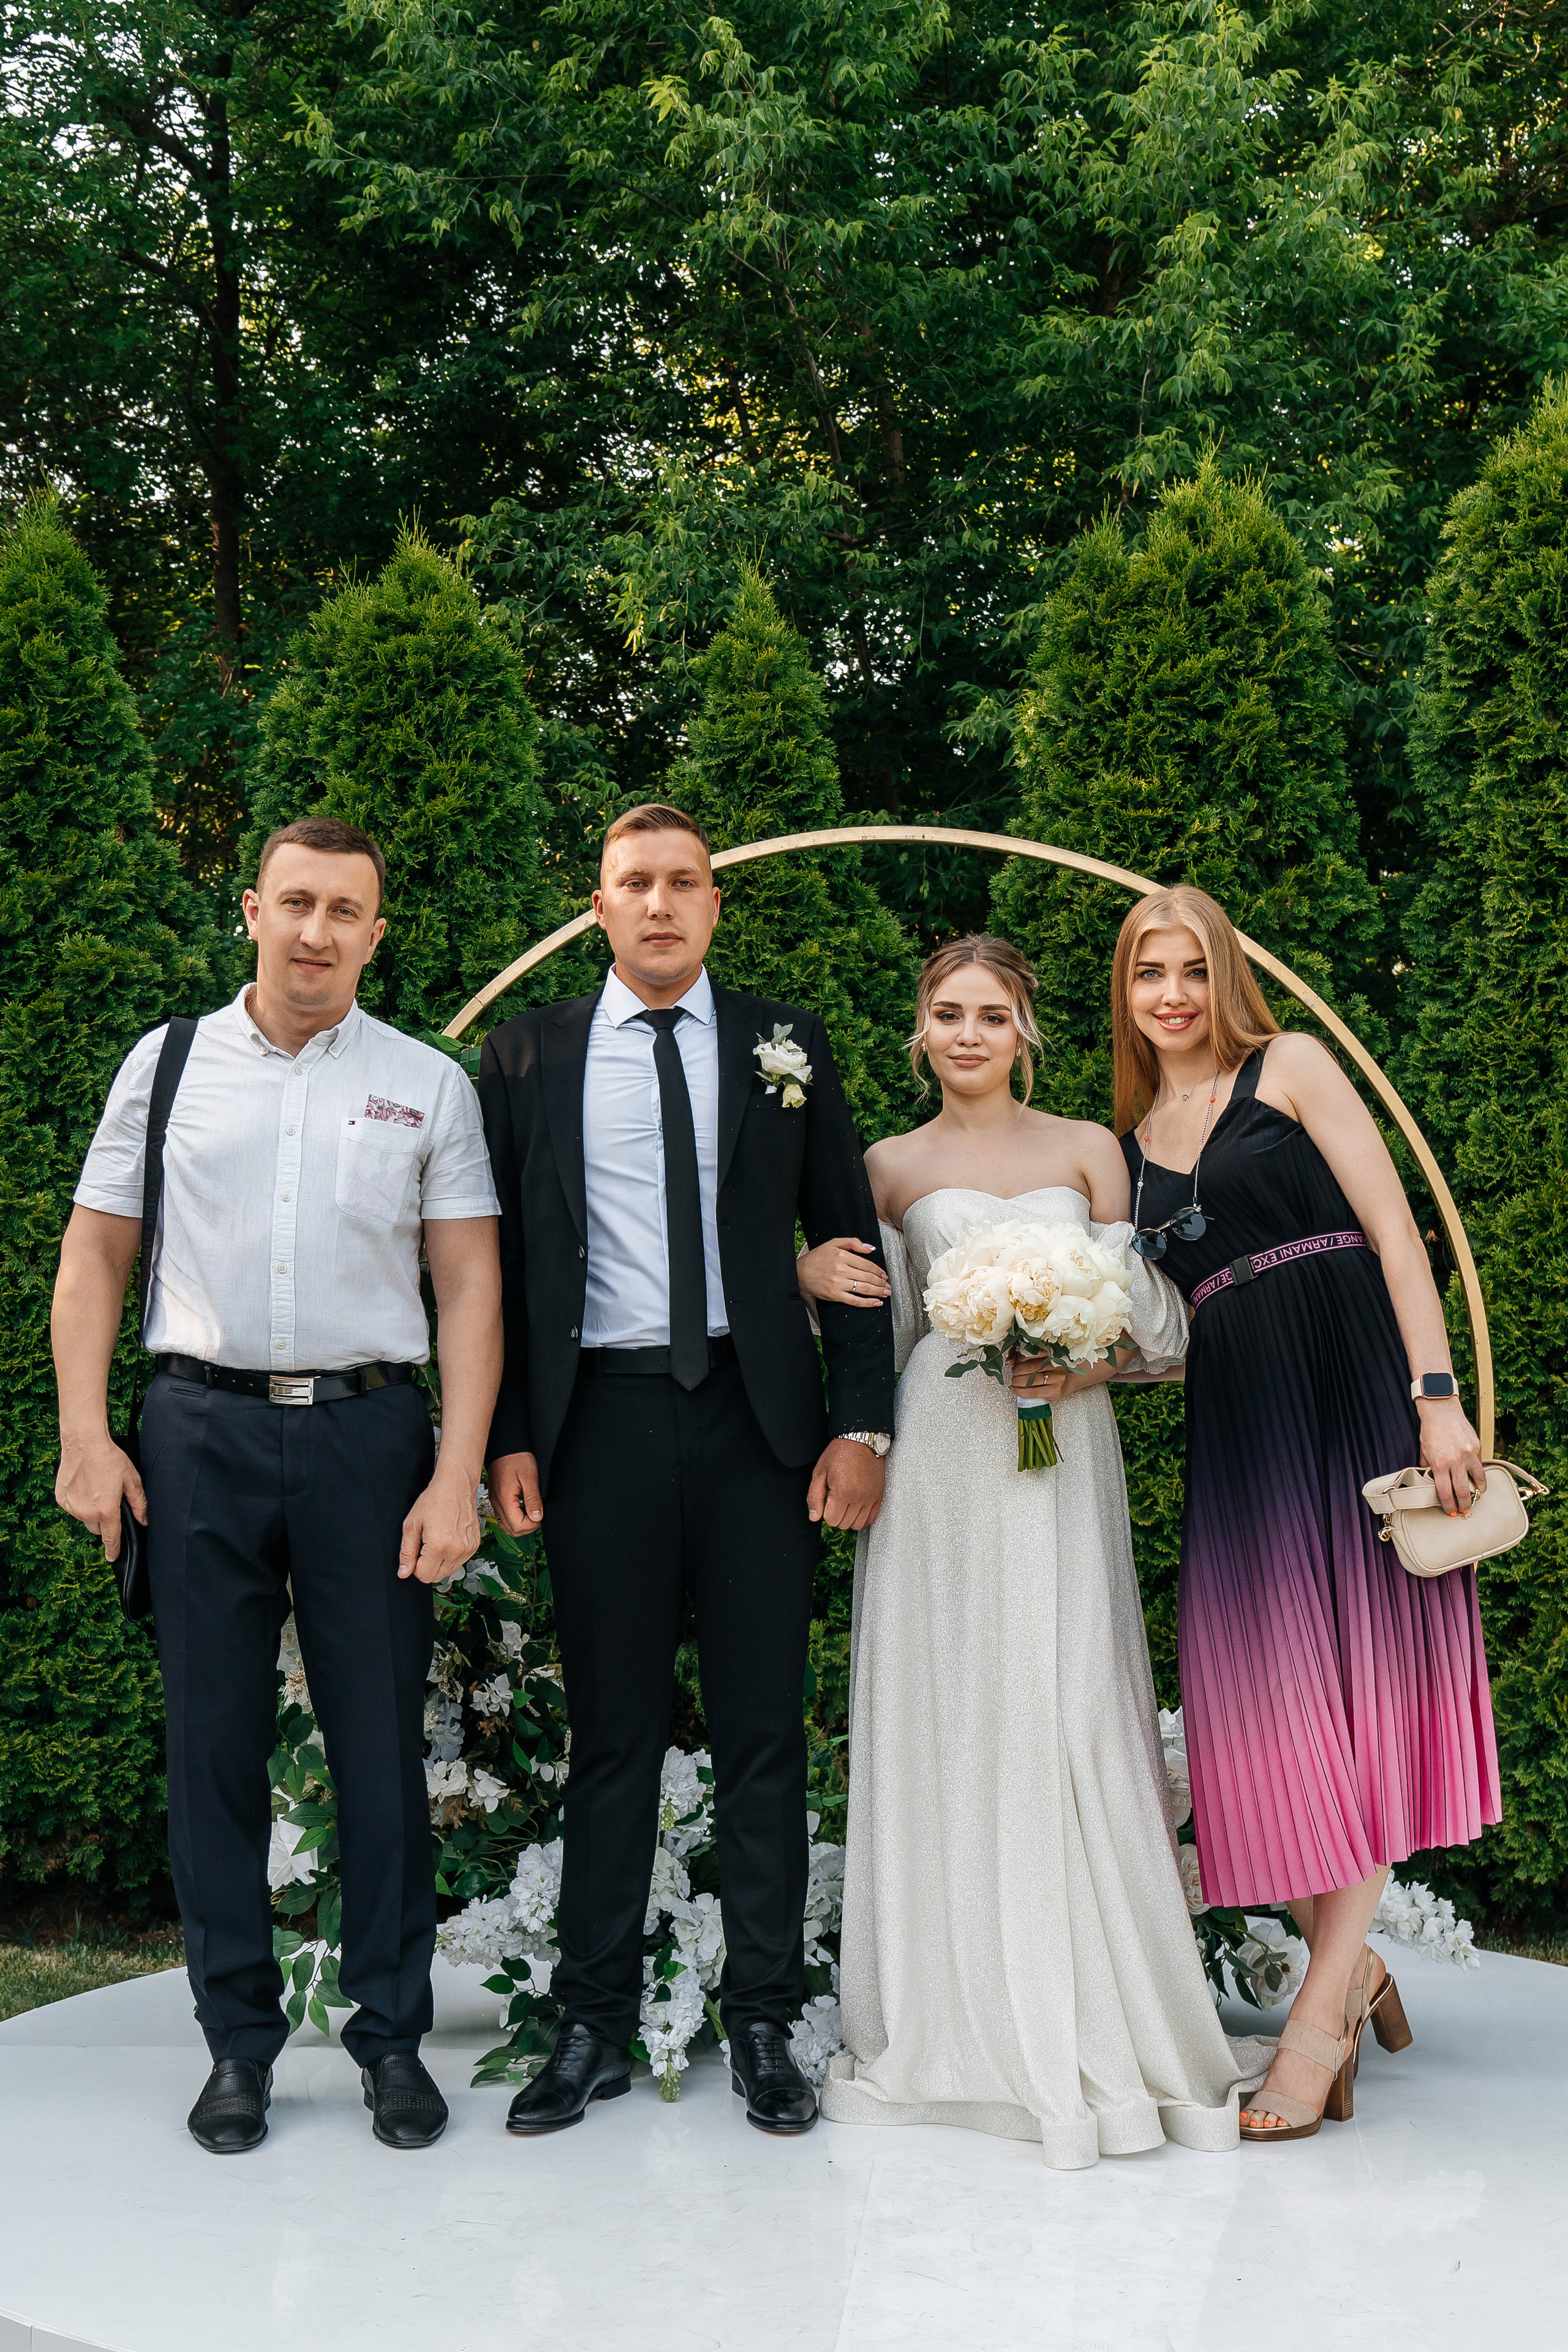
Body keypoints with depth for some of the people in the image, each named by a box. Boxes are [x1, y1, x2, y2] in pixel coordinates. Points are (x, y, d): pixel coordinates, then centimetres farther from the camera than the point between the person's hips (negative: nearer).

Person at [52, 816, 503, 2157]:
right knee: (214, 1744, 6)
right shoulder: (167, 1066, 7)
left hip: (368, 1431, -1)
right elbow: (96, 1253, 9)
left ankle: (392, 2036, 18)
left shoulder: (430, 1085, 5)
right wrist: (86, 1437, -1)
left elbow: (470, 1287, 2)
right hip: (203, 1431, 1)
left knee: (384, 1746, 5)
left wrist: (457, 1476, -6)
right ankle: (240, 2043, 19)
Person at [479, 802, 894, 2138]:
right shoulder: (527, 1058, 7)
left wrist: (862, 1424, -1)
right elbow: (500, 1261, 6)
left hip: (758, 1421, 0)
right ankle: (596, 2027, 16)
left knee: (765, 1731, 5)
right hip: (602, 1421, 0)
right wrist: (506, 1437, -2)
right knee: (612, 1731, 6)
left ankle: (764, 2025, 16)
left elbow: (849, 1238, 7)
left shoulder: (784, 1046, 8)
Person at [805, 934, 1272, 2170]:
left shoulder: (1089, 1148, 10)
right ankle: (967, 2021, 8)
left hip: (1063, 1452, 0)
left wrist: (1083, 1369, -11)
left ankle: (1099, 2028, 5)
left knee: (1074, 1712, -6)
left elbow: (1149, 1317, 8)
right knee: (949, 1715, -2)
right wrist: (811, 1278, -7)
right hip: (942, 1457, 1)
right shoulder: (894, 1166, 11)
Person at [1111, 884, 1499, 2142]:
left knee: (1359, 1674, -5)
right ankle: (1352, 1961, 14)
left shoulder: (1289, 1068, 4)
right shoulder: (1133, 1141, 17)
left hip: (1350, 1383, -4)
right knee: (1263, 1697, -1)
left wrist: (1438, 1393, -14)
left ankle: (1324, 2003, -2)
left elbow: (1394, 1228, -4)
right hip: (1231, 1419, 5)